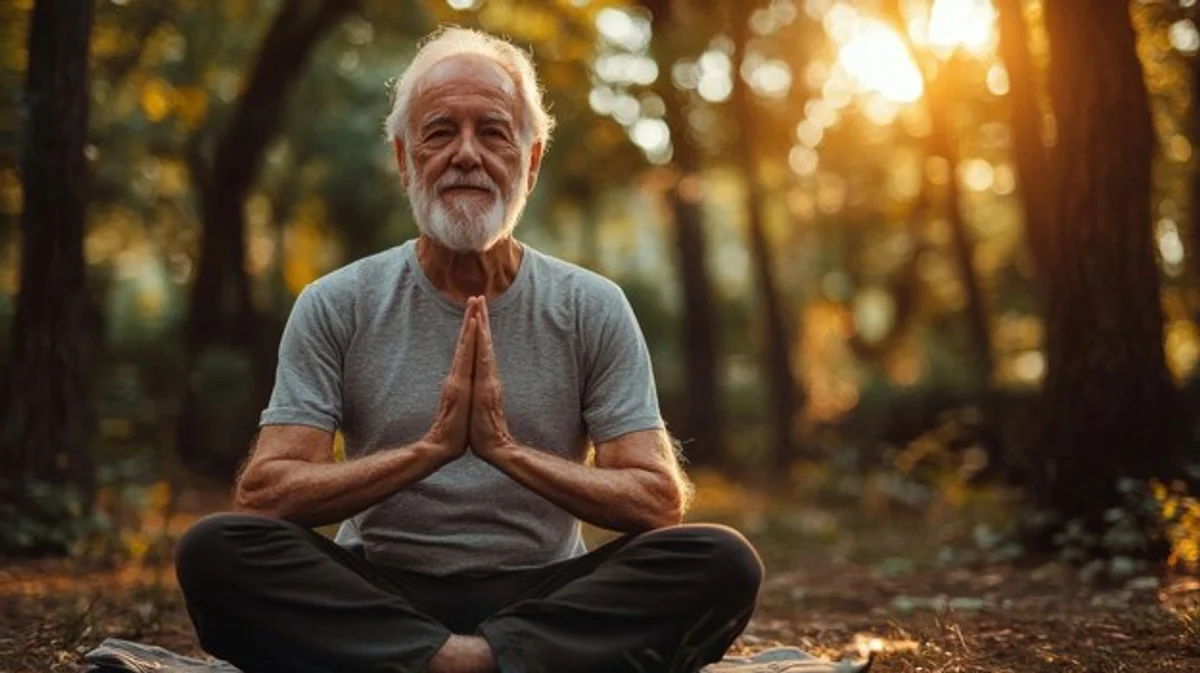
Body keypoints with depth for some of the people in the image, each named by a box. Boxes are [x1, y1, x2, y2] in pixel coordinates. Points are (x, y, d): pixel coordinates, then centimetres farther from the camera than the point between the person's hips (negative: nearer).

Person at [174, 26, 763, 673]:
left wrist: (509, 449, -17)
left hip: (544, 598, 1)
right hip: (377, 596, 0)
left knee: (722, 562, -26)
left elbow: (660, 502, -4)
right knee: (213, 550, -27)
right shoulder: (335, 307, 2)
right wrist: (431, 447, -18)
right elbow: (262, 495, -7)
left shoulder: (593, 310, 3)